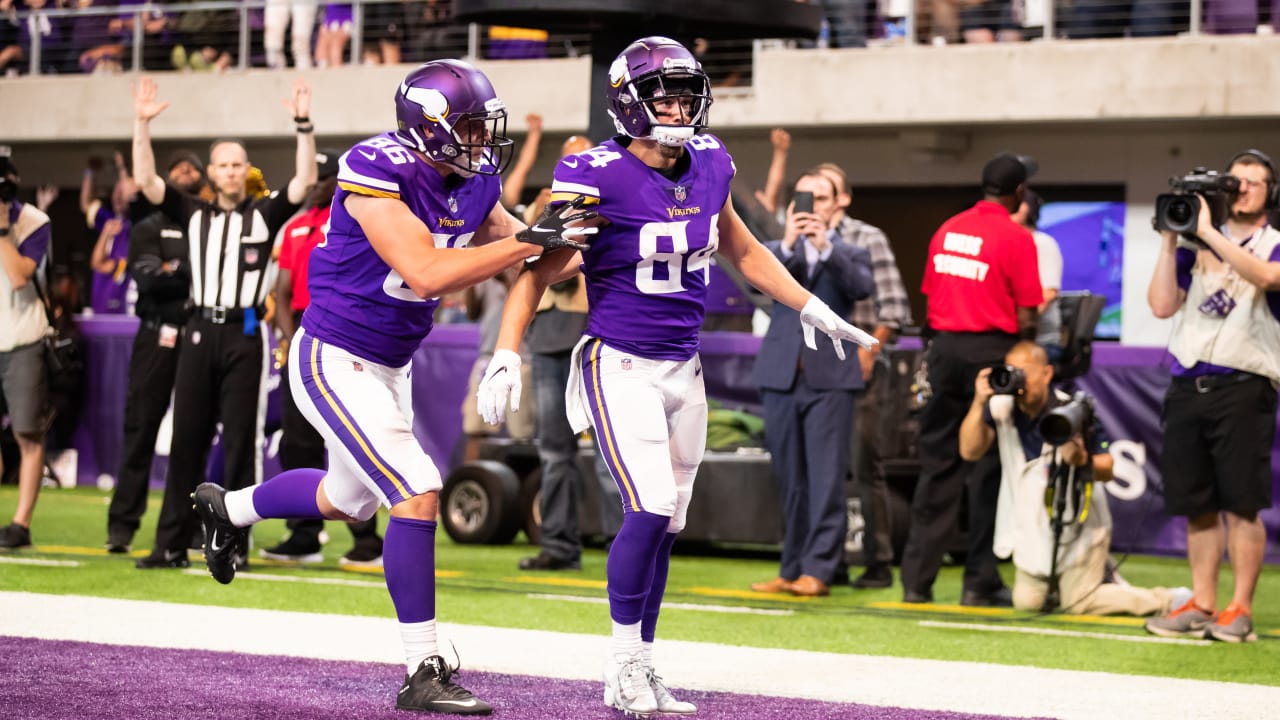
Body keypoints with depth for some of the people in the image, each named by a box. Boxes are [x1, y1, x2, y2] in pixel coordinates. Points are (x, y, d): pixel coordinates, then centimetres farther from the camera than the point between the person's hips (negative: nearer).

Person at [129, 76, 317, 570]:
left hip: (244, 334, -3)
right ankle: (172, 544, 7)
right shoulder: (194, 214, 11)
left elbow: (304, 181, -7)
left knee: (240, 442, -2)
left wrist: (303, 125, -17)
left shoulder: (264, 214, 5)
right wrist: (142, 125, -5)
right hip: (200, 330, 3)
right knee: (187, 440, 4)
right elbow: (146, 181, 4)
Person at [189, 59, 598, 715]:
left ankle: (226, 509, 54)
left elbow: (523, 259, 8)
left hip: (388, 367, 9)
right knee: (417, 493, -17)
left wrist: (563, 239, -13)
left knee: (349, 499, 27)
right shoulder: (375, 171, -25)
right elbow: (426, 273, -33)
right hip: (334, 360, -9)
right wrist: (528, 240, -32)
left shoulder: (474, 184, -2)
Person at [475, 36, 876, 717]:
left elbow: (742, 251, 20)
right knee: (651, 508, -17)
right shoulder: (597, 176, -16)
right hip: (620, 367, -6)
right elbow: (537, 270, -11)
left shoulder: (708, 165, 3)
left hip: (683, 371, 6)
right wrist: (506, 355, -20)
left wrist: (812, 308, 20)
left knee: (666, 524, 8)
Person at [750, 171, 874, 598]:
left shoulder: (850, 254, 10)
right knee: (790, 480, 6)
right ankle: (792, 569, 11)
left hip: (829, 378, -2)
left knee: (826, 478, -8)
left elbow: (863, 287, -10)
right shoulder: (778, 249, 13)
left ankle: (818, 569, -9)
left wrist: (826, 248, -21)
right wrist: (787, 244, -25)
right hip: (782, 375, 2)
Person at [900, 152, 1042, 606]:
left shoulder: (947, 231, 9)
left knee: (938, 464, 8)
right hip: (991, 349, -5)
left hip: (944, 347, 5)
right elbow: (1026, 317, -10)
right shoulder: (1016, 238, -8)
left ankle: (917, 579, 6)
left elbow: (929, 298, 12)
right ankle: (981, 582, 3)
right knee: (988, 468, 2)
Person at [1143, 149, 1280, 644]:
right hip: (1188, 386, 4)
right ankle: (1201, 606, 13)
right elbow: (1162, 305, 6)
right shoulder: (1195, 247, 15)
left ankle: (1240, 609, -2)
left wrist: (1209, 233, -17)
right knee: (1197, 505, 6)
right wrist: (1170, 240, 0)